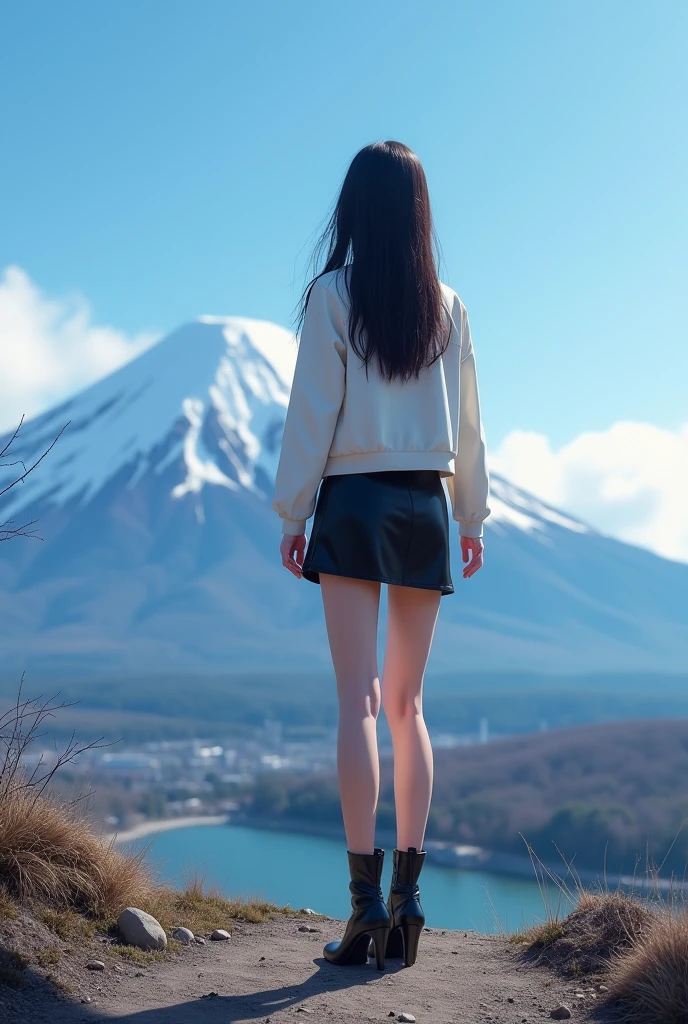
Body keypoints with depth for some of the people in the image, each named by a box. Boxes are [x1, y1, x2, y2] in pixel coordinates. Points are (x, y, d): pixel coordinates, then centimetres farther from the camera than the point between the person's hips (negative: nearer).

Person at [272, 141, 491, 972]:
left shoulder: (333, 294, -3)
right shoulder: (447, 306, 8)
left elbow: (313, 411, -5)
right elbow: (467, 419, 10)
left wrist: (291, 513, 0)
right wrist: (472, 515, 18)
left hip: (354, 504, -3)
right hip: (424, 506, 4)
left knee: (359, 701, -5)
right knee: (406, 702, 9)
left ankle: (366, 900, -8)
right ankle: (407, 890, 9)